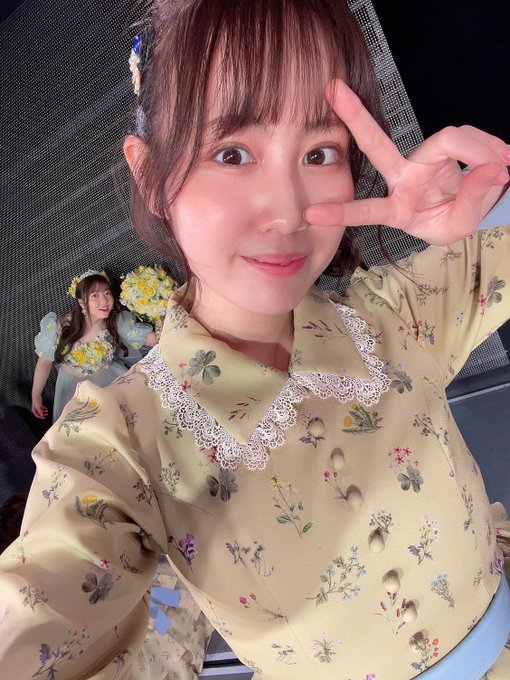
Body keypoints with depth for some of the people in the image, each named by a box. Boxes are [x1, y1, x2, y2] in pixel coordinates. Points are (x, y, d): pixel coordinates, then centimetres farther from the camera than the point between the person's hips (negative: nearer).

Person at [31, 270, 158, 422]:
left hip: (110, 376, 1)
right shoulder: (61, 328, -24)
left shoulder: (117, 321, -23)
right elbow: (45, 361, -10)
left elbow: (150, 337, -28)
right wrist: (36, 396, -5)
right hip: (74, 383, -1)